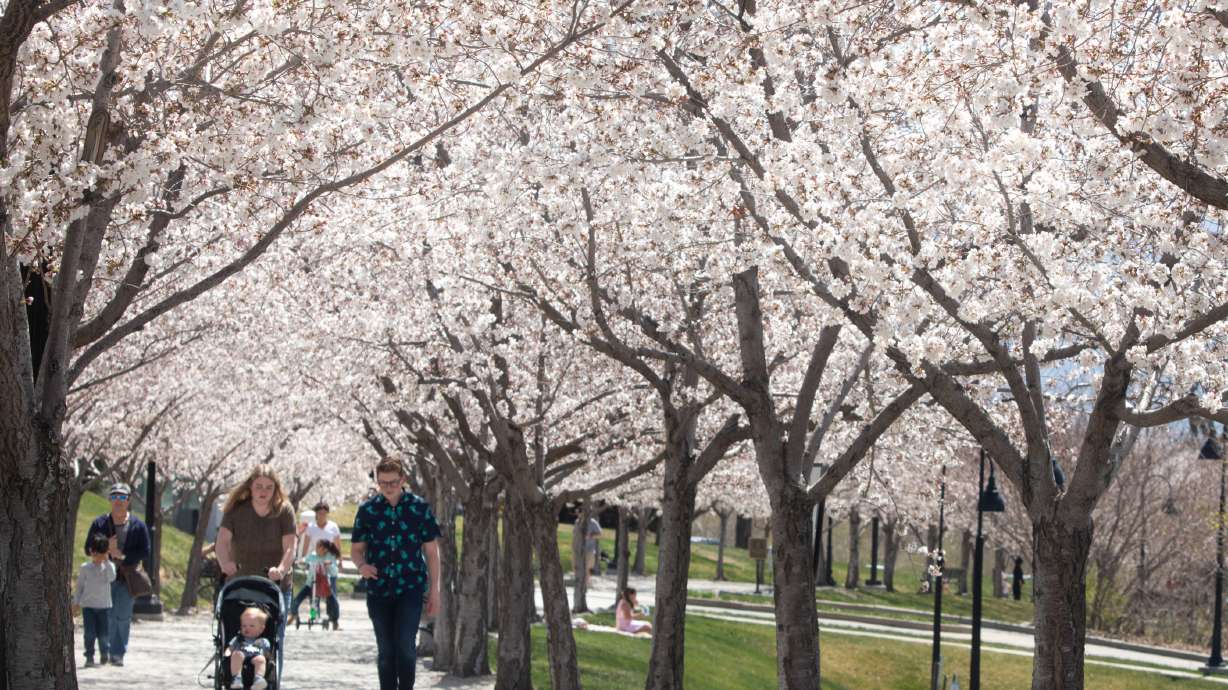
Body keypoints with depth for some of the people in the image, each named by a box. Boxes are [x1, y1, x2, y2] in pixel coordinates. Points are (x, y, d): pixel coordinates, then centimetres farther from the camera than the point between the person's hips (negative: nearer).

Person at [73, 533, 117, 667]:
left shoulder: (109, 566, -2)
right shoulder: (85, 568, 0)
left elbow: (111, 578, -23)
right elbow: (79, 585, 9)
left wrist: (107, 561, -22)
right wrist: (76, 601, 9)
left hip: (104, 606, 0)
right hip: (88, 605, 0)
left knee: (103, 633, 3)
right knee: (90, 633, -5)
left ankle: (105, 653, 26)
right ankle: (89, 657, 3)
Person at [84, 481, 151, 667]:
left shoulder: (138, 526, 4)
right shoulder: (99, 523, 7)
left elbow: (145, 552, -1)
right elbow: (88, 548, 4)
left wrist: (122, 554, -12)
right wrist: (107, 549, -14)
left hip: (127, 578, -1)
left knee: (123, 617, -3)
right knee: (106, 617, -2)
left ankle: (118, 653, 2)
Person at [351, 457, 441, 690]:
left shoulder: (420, 508, 0)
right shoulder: (367, 510, 2)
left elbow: (431, 551, 5)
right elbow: (356, 548, 9)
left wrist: (434, 589, 3)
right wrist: (362, 565, -14)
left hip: (411, 587, -2)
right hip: (379, 589, 2)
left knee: (405, 644, -14)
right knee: (385, 650, 6)